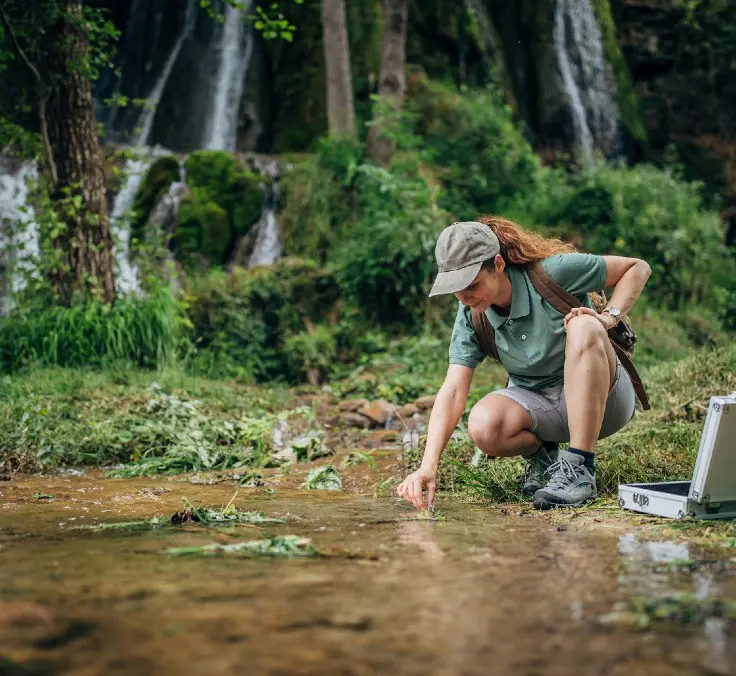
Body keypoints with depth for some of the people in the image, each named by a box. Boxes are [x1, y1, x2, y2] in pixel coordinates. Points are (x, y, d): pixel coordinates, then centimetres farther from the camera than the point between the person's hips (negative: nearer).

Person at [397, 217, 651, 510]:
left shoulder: (553, 271, -20)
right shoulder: (471, 317, -10)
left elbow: (638, 267, -9)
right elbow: (453, 390, -19)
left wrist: (609, 317, -25)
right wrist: (428, 466, -30)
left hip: (602, 399, -3)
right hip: (537, 405, 3)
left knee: (583, 327, -34)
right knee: (483, 427, -30)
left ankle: (580, 468, -30)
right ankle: (542, 455, 5)